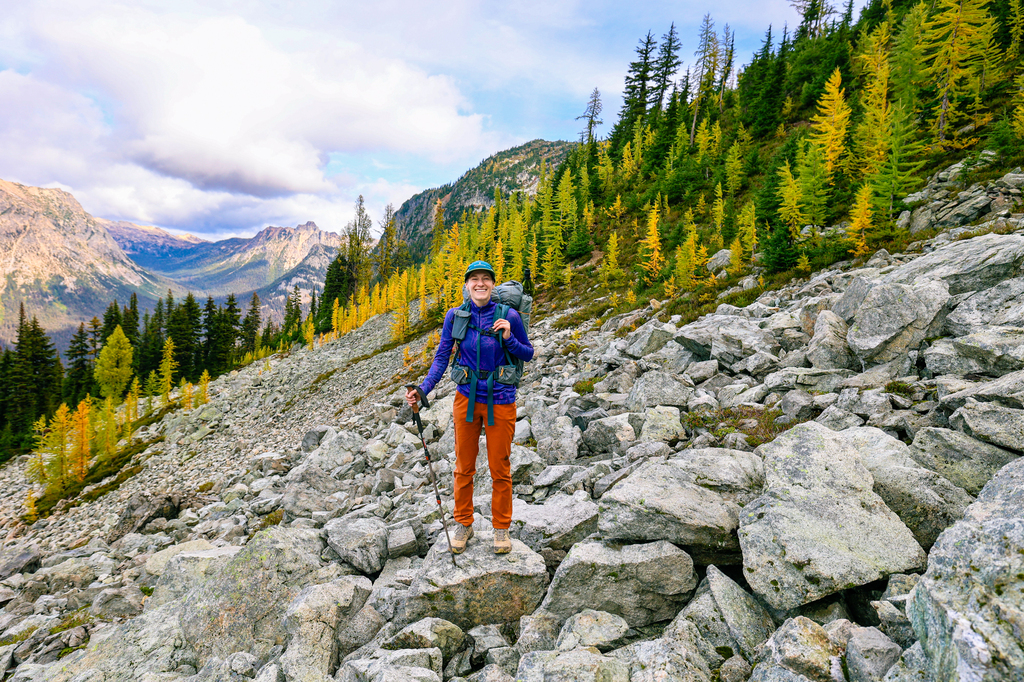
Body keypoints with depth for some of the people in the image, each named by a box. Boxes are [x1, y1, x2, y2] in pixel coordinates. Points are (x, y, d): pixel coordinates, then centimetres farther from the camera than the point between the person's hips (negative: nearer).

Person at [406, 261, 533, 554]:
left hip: (500, 401, -2)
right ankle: (463, 524, 30)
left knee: (500, 468, 7)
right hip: (466, 398, 2)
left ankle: (501, 528, 25)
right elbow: (441, 357, 0)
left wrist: (508, 338, -17)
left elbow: (528, 354, 2)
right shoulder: (455, 316, -3)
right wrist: (422, 390, -12)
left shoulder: (509, 316, -8)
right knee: (464, 466, 11)